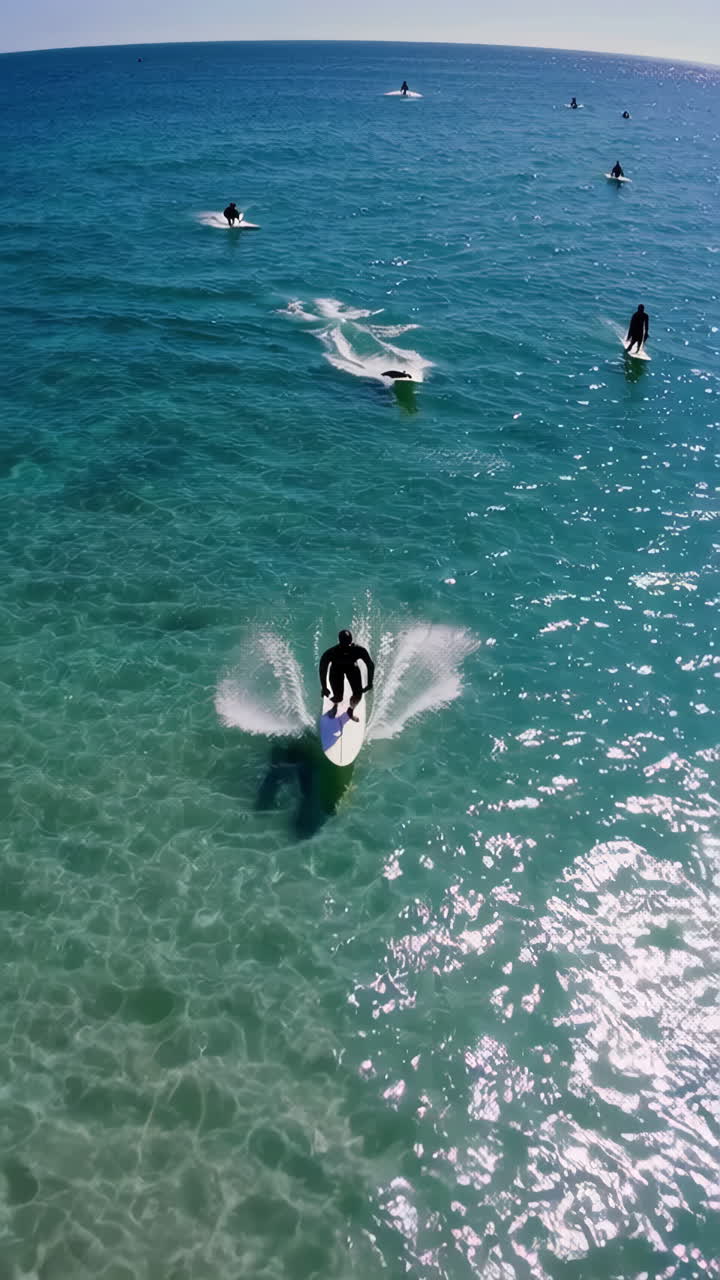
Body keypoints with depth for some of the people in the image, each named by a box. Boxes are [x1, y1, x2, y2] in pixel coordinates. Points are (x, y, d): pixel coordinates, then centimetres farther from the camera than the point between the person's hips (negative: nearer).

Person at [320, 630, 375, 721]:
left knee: (358, 694, -8)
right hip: (336, 668, -1)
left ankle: (350, 710, 28)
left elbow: (371, 665, -19)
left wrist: (369, 684, -16)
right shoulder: (331, 652, -37)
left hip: (352, 667, 1)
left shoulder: (359, 650, -35)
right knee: (338, 697, -9)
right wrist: (324, 688, -19)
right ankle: (335, 705, 32)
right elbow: (323, 669, -21)